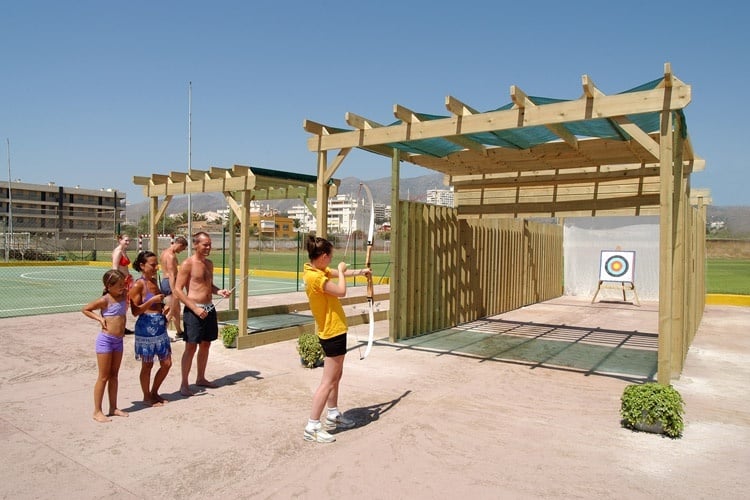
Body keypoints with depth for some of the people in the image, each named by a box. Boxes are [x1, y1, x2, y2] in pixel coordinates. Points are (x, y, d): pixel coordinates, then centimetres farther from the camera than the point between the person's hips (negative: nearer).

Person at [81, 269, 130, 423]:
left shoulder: (123, 296, 4)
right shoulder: (105, 300, -13)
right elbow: (85, 309, -5)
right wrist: (99, 318, -13)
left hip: (118, 340, 6)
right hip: (106, 340, -6)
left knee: (114, 375, 13)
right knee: (103, 377, 0)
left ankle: (113, 408, 22)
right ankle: (97, 411, 9)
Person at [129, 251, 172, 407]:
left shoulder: (154, 280, 10)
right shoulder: (138, 285, -13)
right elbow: (135, 311, -16)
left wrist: (163, 307, 6)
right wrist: (153, 300, -23)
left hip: (160, 328, 8)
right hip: (146, 328, -8)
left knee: (167, 363, 12)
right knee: (147, 365, 7)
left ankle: (154, 392, 30)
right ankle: (147, 397, 25)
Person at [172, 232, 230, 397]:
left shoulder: (209, 264, 12)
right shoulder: (187, 264, -10)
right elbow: (177, 290, -13)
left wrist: (219, 291, 2)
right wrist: (195, 309, -19)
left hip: (209, 309, 8)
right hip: (193, 310, -7)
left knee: (206, 345, 14)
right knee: (191, 347, -4)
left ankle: (201, 378, 29)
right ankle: (184, 384, 7)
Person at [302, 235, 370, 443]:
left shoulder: (318, 271, 5)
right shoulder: (314, 276, -24)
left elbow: (338, 274, 22)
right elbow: (341, 291, -23)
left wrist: (359, 272, 31)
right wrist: (341, 271, -8)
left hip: (334, 330, 11)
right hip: (333, 332, -11)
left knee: (335, 376, 21)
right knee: (328, 381, -6)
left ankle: (333, 415, 35)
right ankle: (312, 427, 0)